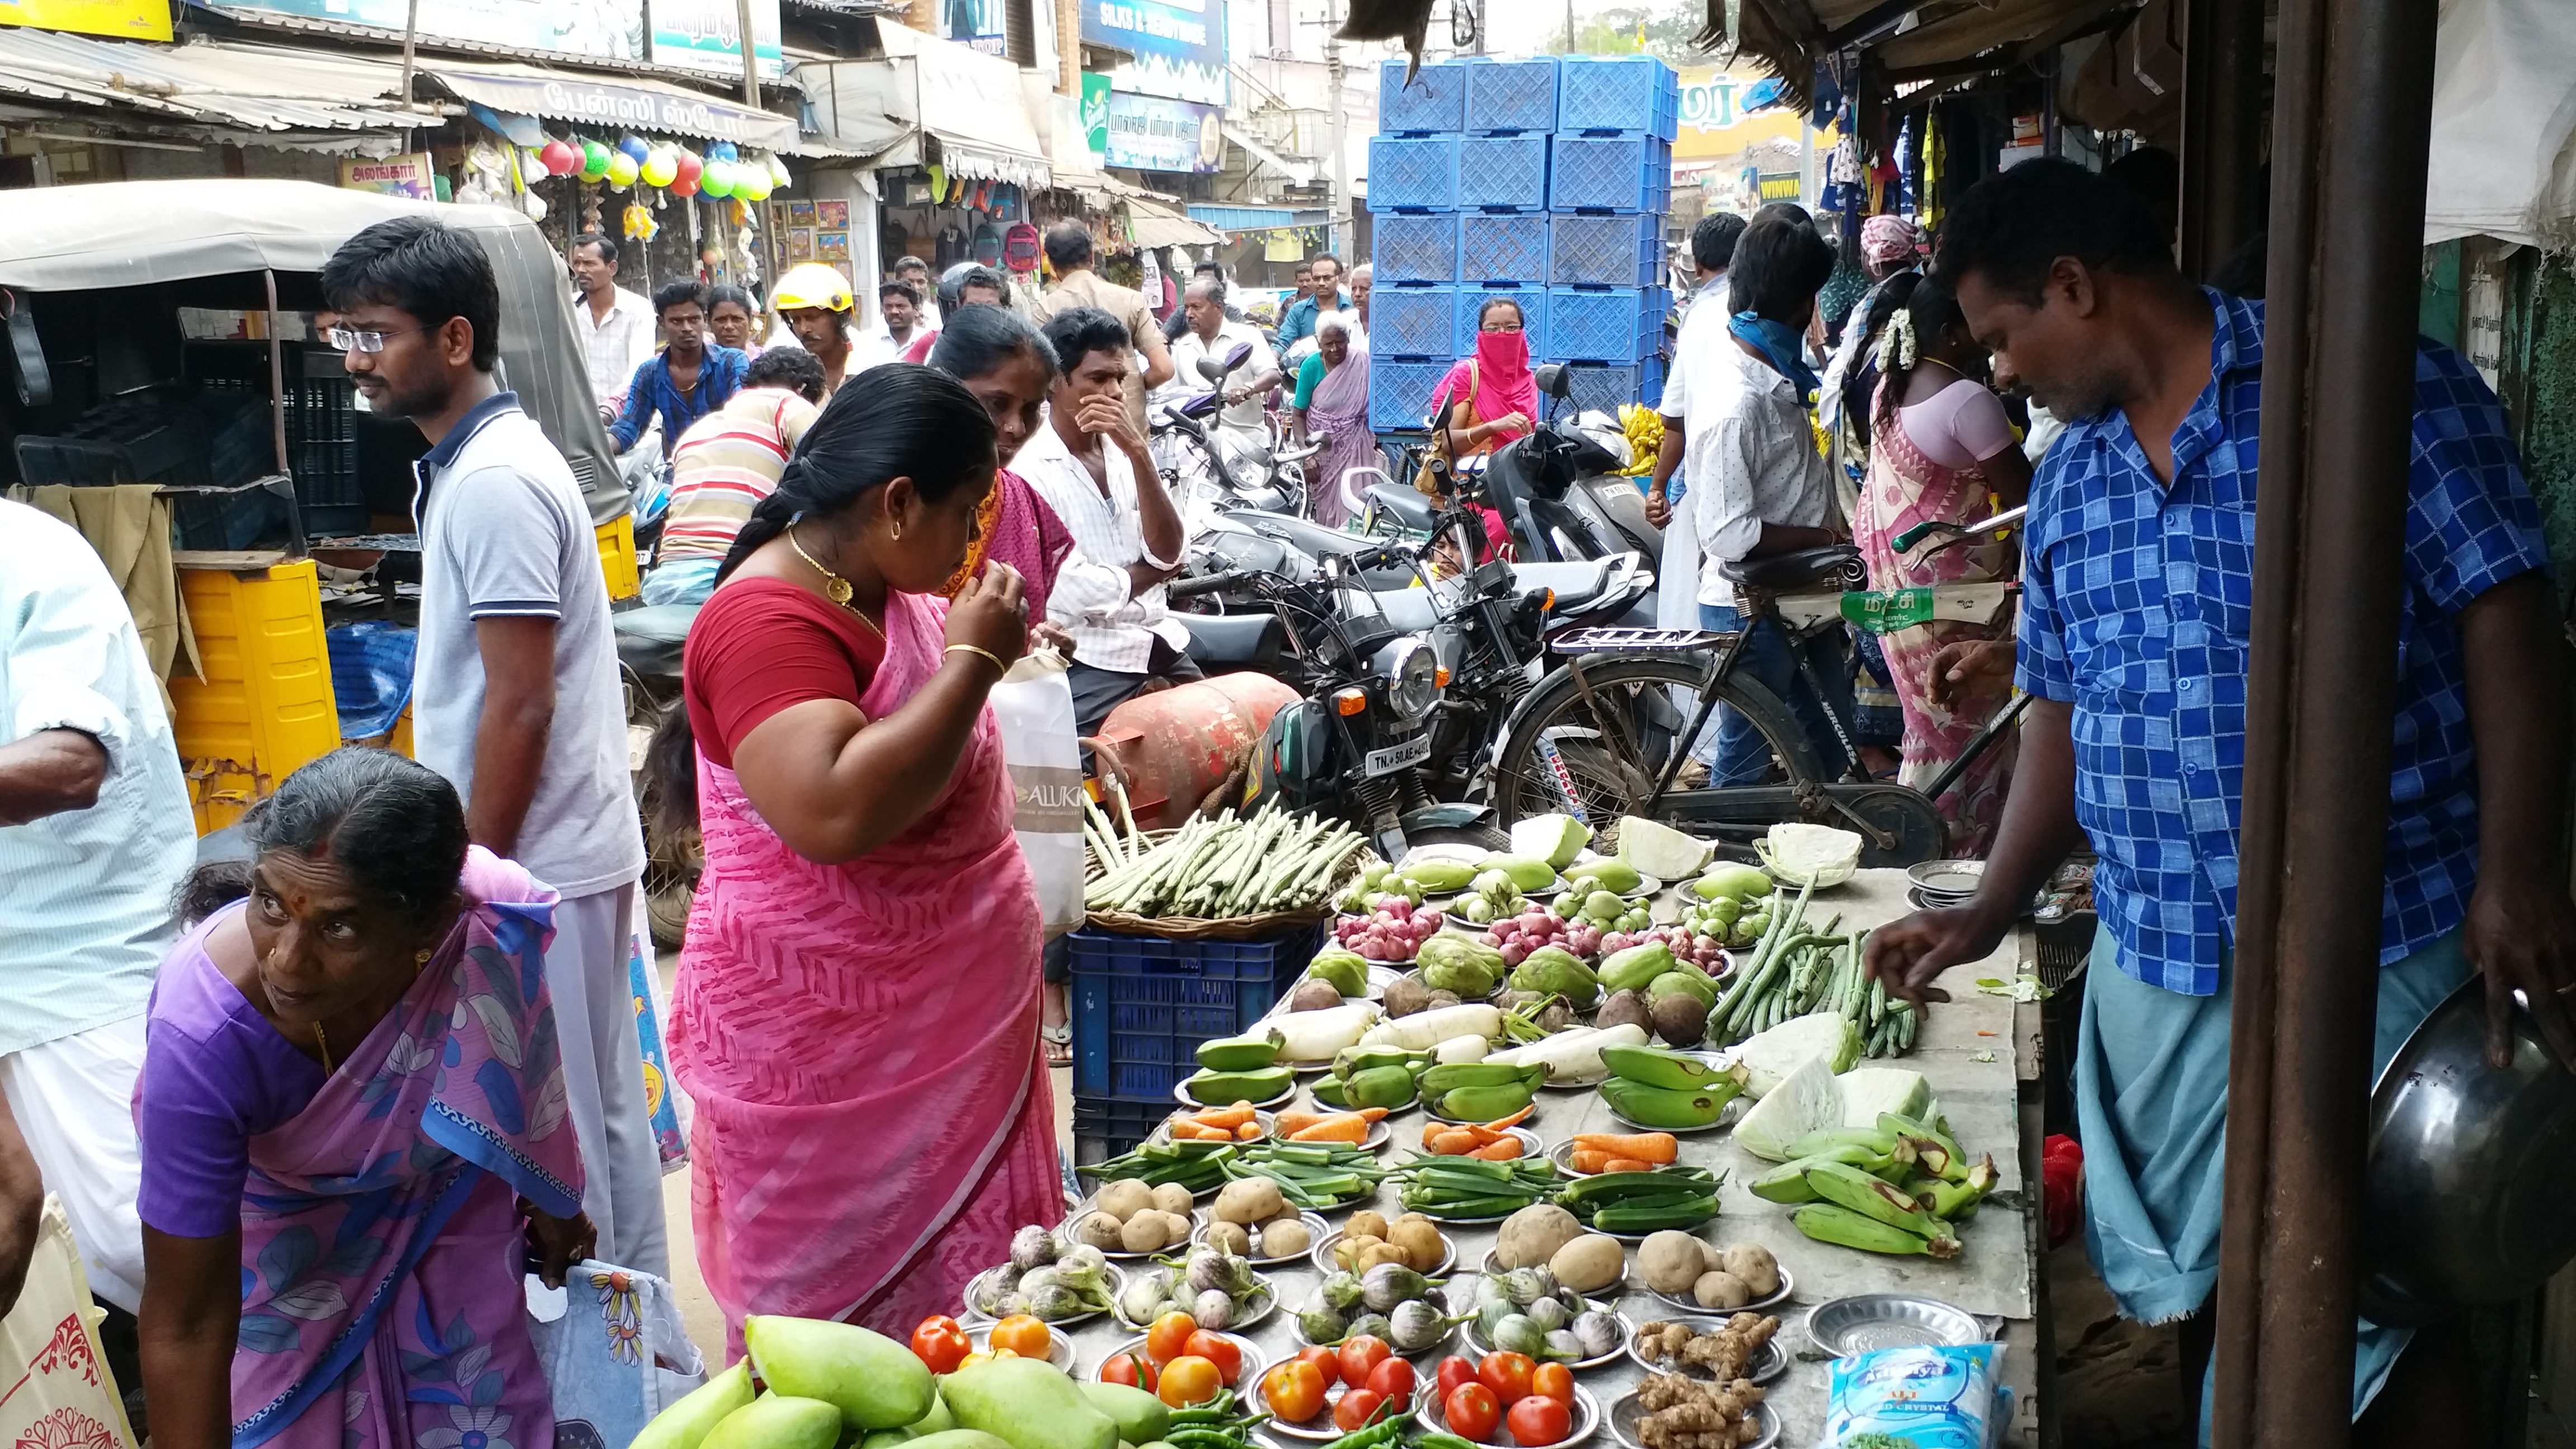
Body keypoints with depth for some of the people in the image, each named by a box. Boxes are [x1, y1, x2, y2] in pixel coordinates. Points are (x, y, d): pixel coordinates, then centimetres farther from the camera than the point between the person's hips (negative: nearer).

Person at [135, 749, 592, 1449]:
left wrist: (552, 1205, 5)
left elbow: (523, 1066, -9)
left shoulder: (494, 915, -35)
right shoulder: (204, 1035, -41)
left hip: (447, 1198, 2)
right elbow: (188, 1327, -32)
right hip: (280, 1230, -2)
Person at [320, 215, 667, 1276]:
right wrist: (474, 859, 20)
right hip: (572, 843, 10)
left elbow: (521, 705, -22)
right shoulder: (480, 461, 12)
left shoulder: (490, 484, -19)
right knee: (599, 1105, 18)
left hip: (535, 859, -10)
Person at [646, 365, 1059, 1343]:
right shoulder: (768, 622, -19)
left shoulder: (879, 592, 10)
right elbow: (834, 813, -35)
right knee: (846, 1318, 4)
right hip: (829, 1053, -9)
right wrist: (971, 663, -26)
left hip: (939, 1029, 9)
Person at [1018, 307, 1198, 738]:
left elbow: (1167, 553, -1)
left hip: (1160, 644, 7)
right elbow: (1066, 591, -21)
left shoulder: (1122, 453, 10)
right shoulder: (1029, 466, -12)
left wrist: (1138, 453, -12)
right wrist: (1143, 576, -2)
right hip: (1091, 667, -7)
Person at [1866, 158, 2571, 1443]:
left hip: (2379, 952, -5)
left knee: (2383, 1302, 5)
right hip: (2155, 963, 6)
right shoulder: (2067, 480, 11)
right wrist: (1990, 913, 8)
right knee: (2196, 1280, 17)